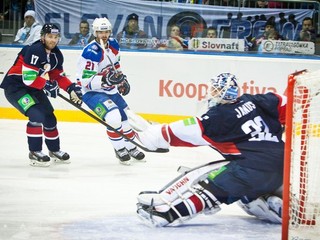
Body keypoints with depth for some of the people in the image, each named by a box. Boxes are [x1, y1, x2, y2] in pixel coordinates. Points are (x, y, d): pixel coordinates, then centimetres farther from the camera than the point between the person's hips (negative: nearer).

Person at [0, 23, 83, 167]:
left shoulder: (56, 55, 0)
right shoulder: (34, 51, -26)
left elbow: (59, 76, 9)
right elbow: (28, 78, -31)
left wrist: (72, 89, -5)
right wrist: (47, 85, -23)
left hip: (33, 88, 9)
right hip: (15, 86, -9)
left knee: (49, 117, 12)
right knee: (37, 116, -23)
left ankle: (54, 150, 32)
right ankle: (34, 153, -11)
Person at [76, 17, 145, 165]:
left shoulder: (113, 44, -1)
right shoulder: (90, 52, -26)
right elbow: (86, 82, -28)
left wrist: (122, 79, 12)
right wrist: (105, 79, -39)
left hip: (110, 90, 8)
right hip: (91, 92, -8)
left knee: (126, 115, 14)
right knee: (114, 117, -27)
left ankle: (131, 147, 38)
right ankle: (119, 149, -5)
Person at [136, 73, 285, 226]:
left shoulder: (219, 117, -3)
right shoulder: (253, 101, 13)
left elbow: (185, 133, -3)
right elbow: (285, 105, 16)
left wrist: (152, 134, 5)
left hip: (253, 169, -8)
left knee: (207, 184, -10)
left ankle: (165, 210, -23)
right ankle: (278, 207, 20)